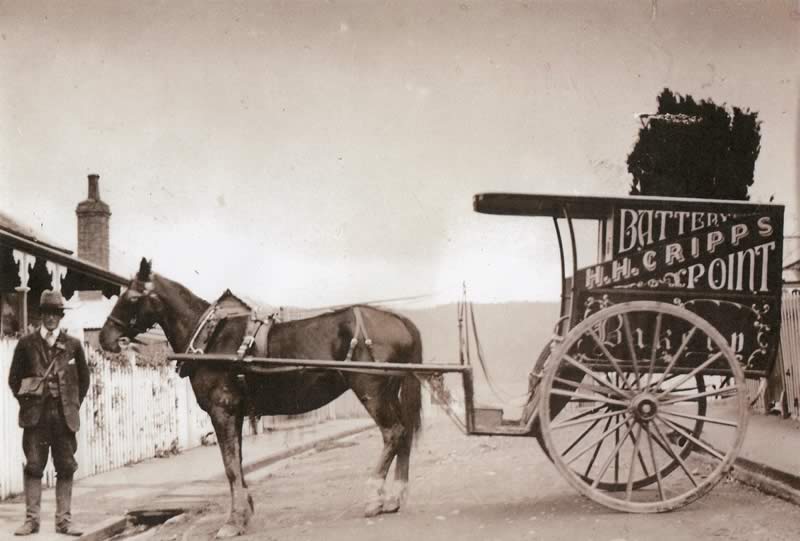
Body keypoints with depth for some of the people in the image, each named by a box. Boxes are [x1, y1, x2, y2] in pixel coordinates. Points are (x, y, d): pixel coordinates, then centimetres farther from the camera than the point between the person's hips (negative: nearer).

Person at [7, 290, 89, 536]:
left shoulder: (73, 344, 6)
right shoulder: (27, 343, 3)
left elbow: (84, 379, 14)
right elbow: (14, 378, 8)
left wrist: (74, 405, 7)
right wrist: (25, 403, 2)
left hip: (64, 414, 1)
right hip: (35, 414, -1)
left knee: (65, 468, 3)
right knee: (33, 467, -1)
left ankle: (63, 520, 8)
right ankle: (31, 519, 5)